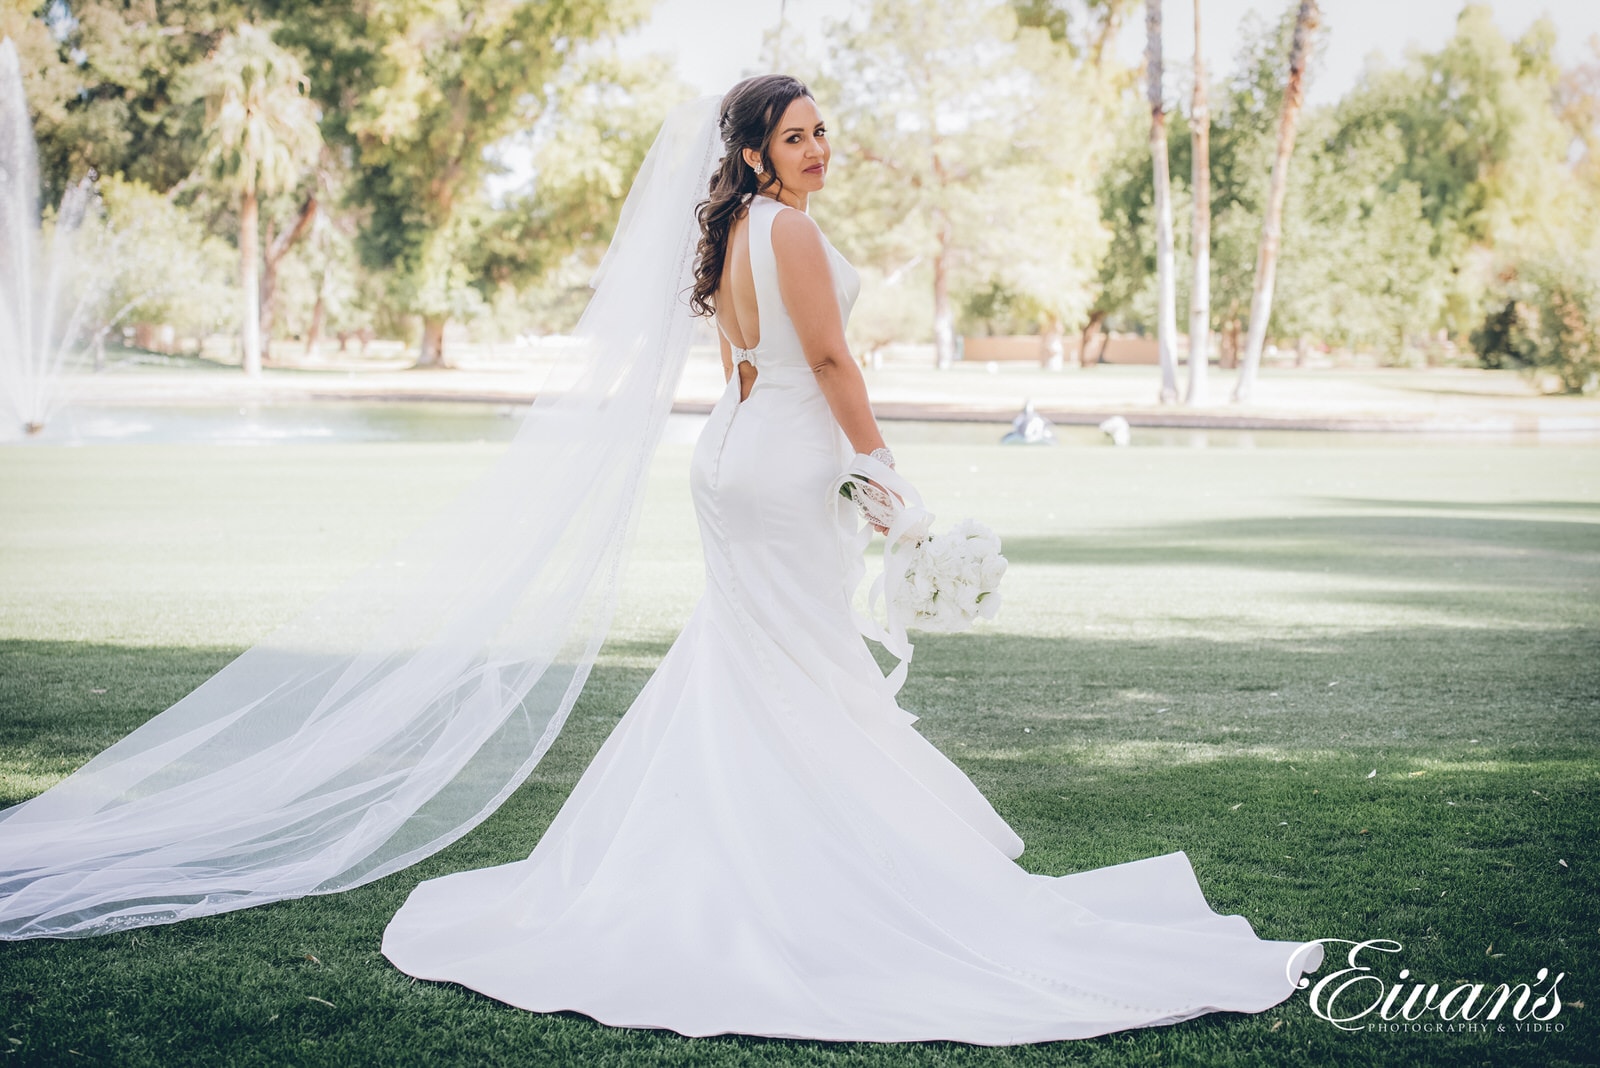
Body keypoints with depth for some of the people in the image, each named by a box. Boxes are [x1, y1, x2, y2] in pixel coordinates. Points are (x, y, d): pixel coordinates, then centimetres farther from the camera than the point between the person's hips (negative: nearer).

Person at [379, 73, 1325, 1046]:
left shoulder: (732, 231, 12)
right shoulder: (791, 229, -16)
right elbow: (829, 358, -19)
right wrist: (880, 463, -14)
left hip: (730, 451, 9)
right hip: (790, 465, -9)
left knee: (738, 663, 16)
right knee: (808, 667, -1)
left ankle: (720, 867, 25)